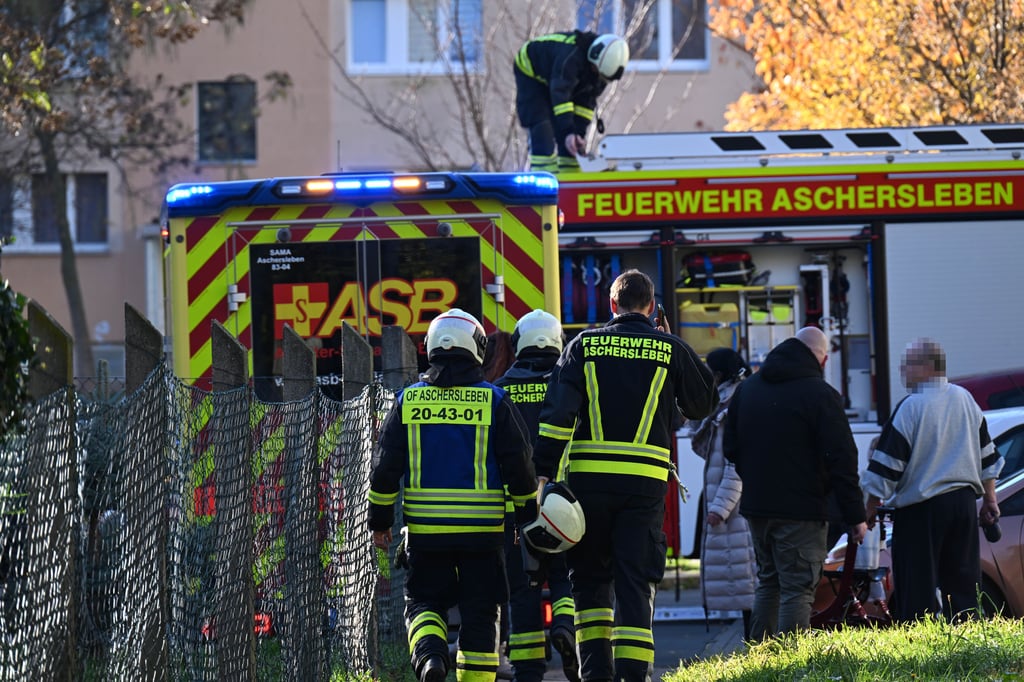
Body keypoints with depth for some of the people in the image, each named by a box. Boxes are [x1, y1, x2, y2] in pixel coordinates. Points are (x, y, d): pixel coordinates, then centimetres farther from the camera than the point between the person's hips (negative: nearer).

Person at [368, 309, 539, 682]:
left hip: (424, 526, 1)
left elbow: (387, 467, 2)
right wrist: (529, 515, 11)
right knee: (479, 612, 8)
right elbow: (518, 466, -1)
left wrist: (380, 520, 11)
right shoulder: (495, 401, -2)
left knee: (423, 600, 11)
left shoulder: (408, 400, 2)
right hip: (482, 526, -1)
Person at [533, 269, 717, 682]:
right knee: (635, 584, 2)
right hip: (646, 478, 0)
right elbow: (704, 403, 16)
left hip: (589, 477, 0)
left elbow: (557, 412, -3)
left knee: (589, 577, 14)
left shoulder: (584, 345, 4)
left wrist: (542, 473, -4)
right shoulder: (670, 350, 4)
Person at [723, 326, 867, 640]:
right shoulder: (820, 394, -10)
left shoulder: (746, 389, 11)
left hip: (755, 507, 6)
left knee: (768, 583, 18)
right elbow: (842, 461, -12)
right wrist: (855, 516, -9)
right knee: (797, 588, -6)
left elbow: (730, 449, 17)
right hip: (800, 509, -6)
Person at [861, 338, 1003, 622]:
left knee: (917, 588, -4)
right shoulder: (965, 400, 10)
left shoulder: (911, 407, -12)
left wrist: (869, 509, -5)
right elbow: (987, 456, 17)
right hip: (964, 503, 7)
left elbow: (885, 470, -12)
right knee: (963, 581, 11)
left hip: (921, 510, -7)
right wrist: (989, 499, 24)